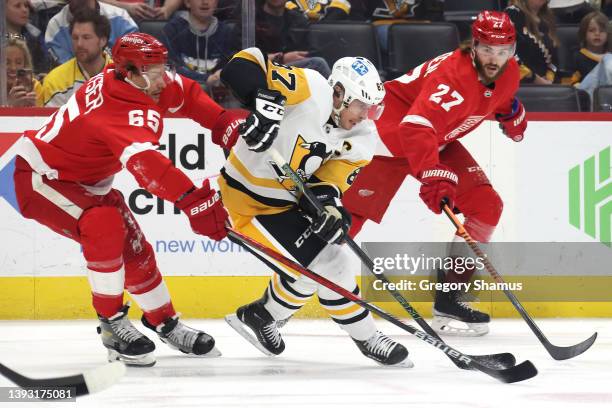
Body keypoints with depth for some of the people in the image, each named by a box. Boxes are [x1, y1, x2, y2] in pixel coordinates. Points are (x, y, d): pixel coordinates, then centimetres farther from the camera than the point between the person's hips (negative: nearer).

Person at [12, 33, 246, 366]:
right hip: (42, 176, -9)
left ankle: (164, 321, 27)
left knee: (134, 249, 7)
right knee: (104, 226, -31)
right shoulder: (117, 113, -37)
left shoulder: (141, 80, -10)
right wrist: (196, 201, -62)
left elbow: (185, 94, 11)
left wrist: (224, 122, 0)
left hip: (86, 179, 9)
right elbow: (146, 164, -52)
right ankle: (112, 325, -17)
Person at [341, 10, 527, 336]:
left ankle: (449, 299, 2)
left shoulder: (508, 73, -6)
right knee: (350, 212, -15)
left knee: (486, 206, -3)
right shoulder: (452, 74, -33)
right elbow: (416, 129, -47)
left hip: (438, 140, 8)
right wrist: (433, 176, -58)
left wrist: (512, 114, 3)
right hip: (391, 129, -8)